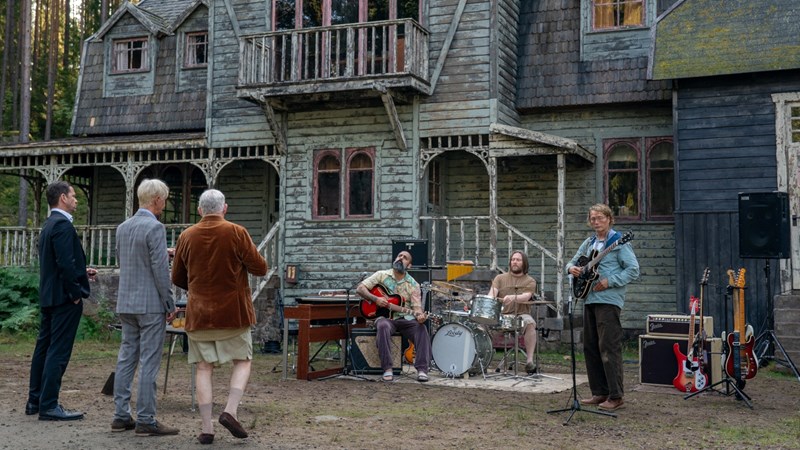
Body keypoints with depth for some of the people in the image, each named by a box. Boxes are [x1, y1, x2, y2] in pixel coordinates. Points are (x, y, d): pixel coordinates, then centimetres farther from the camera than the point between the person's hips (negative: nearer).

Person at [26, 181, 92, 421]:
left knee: (44, 348, 14)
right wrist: (76, 293, -16)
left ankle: (35, 401, 22)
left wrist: (81, 272, 16)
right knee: (58, 352, -6)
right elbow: (66, 263, -23)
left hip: (49, 296, 10)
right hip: (64, 297, -10)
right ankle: (49, 406, -3)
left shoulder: (49, 225, 15)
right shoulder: (63, 224, -16)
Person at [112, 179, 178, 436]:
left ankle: (121, 416, 15)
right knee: (149, 362, -3)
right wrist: (170, 304, -9)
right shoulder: (155, 228, -14)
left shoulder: (122, 227, 10)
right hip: (150, 304, -8)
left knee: (126, 359, 11)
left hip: (125, 302, 8)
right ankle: (146, 421, 0)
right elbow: (160, 269, -16)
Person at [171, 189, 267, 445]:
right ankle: (230, 411, -7)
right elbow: (260, 268, -7)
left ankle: (207, 428, 3)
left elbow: (177, 278, 11)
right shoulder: (236, 233, -8)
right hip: (233, 312, -2)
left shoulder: (186, 236, 2)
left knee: (204, 368, 7)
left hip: (199, 313, 3)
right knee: (242, 361, 11)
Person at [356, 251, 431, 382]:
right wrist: (375, 299, -15)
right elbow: (360, 288, 0)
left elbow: (416, 306, -2)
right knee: (383, 327, -37)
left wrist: (419, 315, -26)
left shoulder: (413, 284, 6)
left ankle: (422, 369, -28)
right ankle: (387, 369, -31)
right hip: (385, 317, -1)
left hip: (405, 318, 2)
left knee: (422, 328, -28)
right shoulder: (382, 275, 5)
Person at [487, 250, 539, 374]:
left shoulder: (530, 281, 10)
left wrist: (513, 297, -32)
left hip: (521, 314, -1)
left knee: (530, 323, -35)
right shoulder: (500, 278, 16)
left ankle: (529, 360, -32)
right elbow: (492, 294, 1)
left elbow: (526, 297, -10)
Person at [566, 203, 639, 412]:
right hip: (590, 300, 8)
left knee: (609, 348, -10)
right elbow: (573, 262, 23)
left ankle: (616, 397, -5)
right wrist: (572, 268, -1)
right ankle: (599, 393, 18)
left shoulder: (618, 242, -6)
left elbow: (633, 269, -11)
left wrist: (609, 282, -17)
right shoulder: (588, 243, 16)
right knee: (590, 347, 10)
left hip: (608, 301, -8)